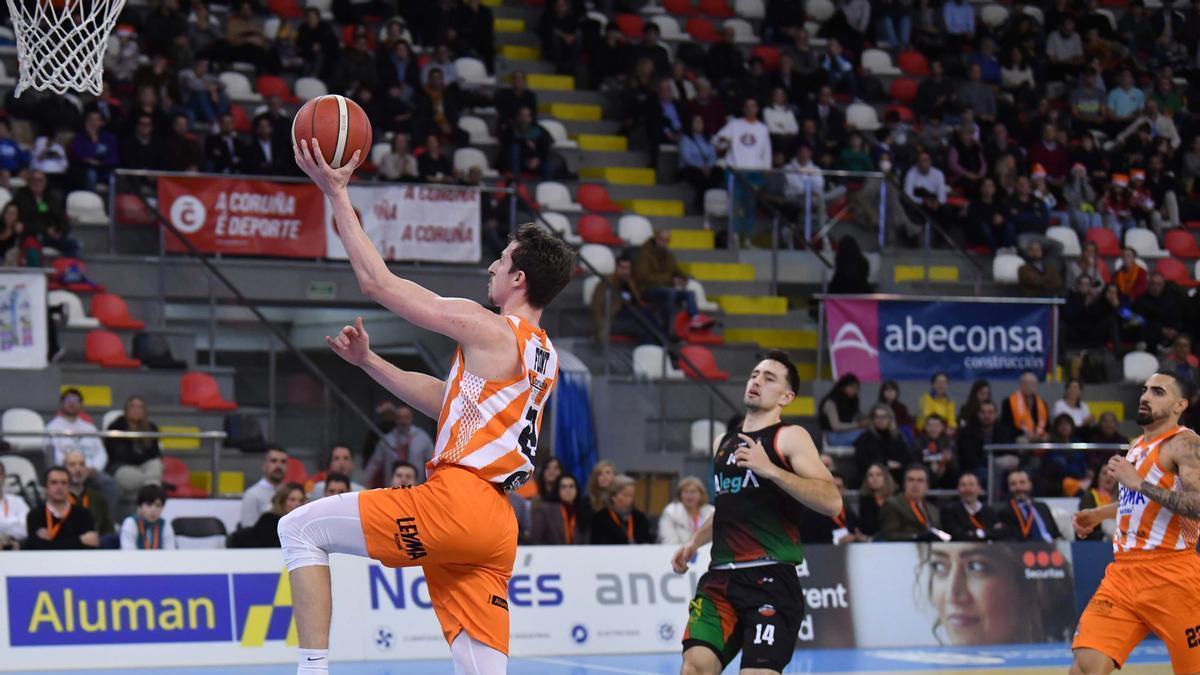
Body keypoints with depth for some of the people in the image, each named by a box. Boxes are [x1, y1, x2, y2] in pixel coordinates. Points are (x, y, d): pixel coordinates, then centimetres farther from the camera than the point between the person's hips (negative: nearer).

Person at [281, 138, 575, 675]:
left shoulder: (487, 329, -5)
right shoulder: (544, 358, 21)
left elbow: (377, 282, -2)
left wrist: (337, 193, 5)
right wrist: (368, 362, 31)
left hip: (455, 500, -8)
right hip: (495, 526, 8)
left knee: (300, 529, 1)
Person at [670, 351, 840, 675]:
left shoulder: (789, 437, -2)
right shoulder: (724, 443, 20)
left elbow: (831, 501, -16)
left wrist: (770, 469, -22)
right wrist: (694, 543, 24)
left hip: (770, 578, -6)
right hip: (720, 577, 6)